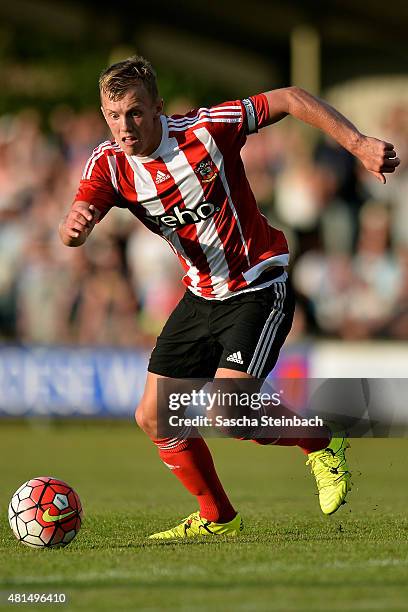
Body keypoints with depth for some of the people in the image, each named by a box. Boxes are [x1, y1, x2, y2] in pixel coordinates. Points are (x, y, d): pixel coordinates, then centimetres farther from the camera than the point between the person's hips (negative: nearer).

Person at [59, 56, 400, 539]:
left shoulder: (205, 129, -20)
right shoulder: (109, 164, -9)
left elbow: (291, 99, -12)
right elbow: (72, 233, -24)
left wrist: (359, 144, -17)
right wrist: (74, 225, -49)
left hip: (259, 290, -6)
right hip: (202, 296, 6)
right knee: (154, 417, 3)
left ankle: (322, 445, 7)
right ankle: (217, 518, 22)